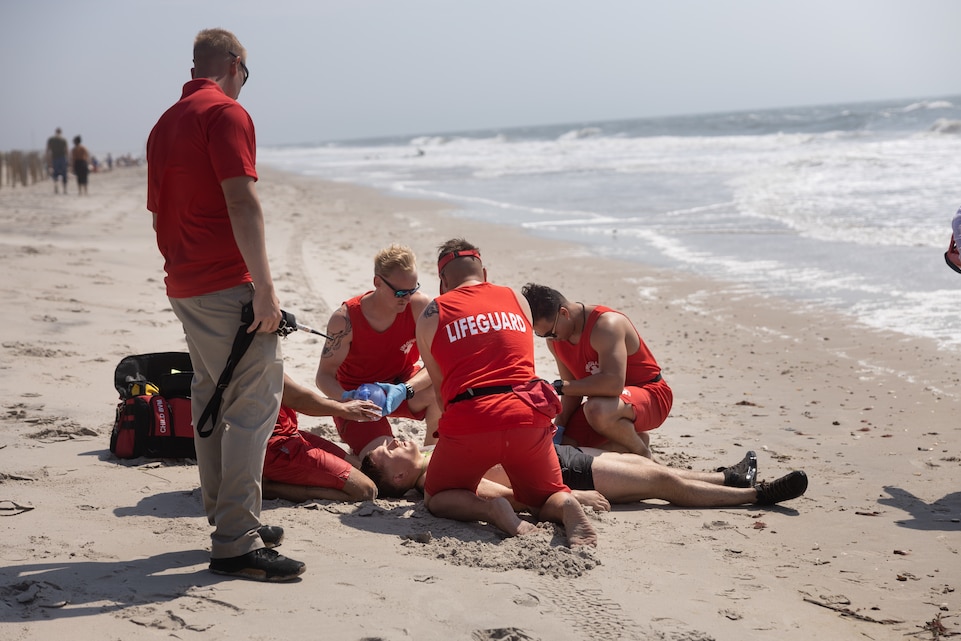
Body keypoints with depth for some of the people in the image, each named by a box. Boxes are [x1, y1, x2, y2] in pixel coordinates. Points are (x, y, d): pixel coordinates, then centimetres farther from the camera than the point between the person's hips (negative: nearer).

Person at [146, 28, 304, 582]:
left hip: (184, 287, 9)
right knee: (255, 402, -8)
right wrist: (265, 287, -20)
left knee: (213, 400, 17)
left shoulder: (165, 124, 17)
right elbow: (242, 203, -20)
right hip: (229, 286, -9)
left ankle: (229, 519, 26)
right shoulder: (226, 113, -10)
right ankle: (237, 543, -11)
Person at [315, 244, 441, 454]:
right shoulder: (346, 319, -24)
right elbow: (324, 375, -19)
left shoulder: (420, 306, -20)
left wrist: (404, 390, -41)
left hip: (400, 383, 2)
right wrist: (347, 398, -42)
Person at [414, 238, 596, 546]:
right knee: (548, 500, 25)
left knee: (436, 500, 22)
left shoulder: (431, 316, 11)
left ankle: (490, 509, -11)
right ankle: (567, 507, -13)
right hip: (528, 417, 3)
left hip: (467, 421, -2)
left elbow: (439, 387, 15)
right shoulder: (517, 300, 20)